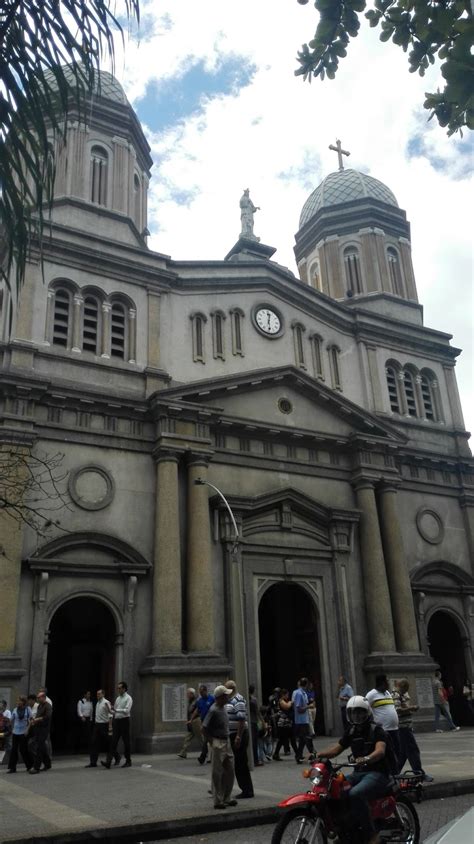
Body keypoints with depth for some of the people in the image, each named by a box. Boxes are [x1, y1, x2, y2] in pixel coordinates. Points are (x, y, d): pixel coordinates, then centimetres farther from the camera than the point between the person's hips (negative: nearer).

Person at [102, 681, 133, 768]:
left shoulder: (128, 698, -6)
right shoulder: (117, 698, 15)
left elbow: (127, 710, -17)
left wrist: (116, 710, -24)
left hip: (124, 721, -6)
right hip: (116, 721, 6)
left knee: (126, 742, 2)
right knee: (113, 742, -2)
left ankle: (128, 761, 13)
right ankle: (108, 762, -9)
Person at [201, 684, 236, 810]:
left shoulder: (223, 707, 6)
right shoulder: (213, 710, -20)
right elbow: (204, 728, -19)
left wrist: (228, 741, 14)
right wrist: (212, 743, -16)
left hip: (226, 742, 9)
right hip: (218, 744, -9)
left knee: (229, 771, 13)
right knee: (217, 773, 2)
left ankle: (227, 798, 25)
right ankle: (218, 801, 11)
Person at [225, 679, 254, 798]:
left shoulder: (238, 700, -15)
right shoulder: (230, 700, 15)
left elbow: (241, 719, -22)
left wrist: (238, 737, -25)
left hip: (239, 735, -9)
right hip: (232, 734, 10)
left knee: (241, 764, -4)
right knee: (238, 763, 13)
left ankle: (247, 791, 4)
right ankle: (246, 789, 21)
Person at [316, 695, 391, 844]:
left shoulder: (376, 730, -6)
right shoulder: (351, 732, 14)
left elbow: (380, 750, -25)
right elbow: (336, 749, 10)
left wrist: (366, 758, -46)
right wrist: (319, 754, -10)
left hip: (377, 773, -7)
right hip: (359, 773, 7)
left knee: (355, 794, -33)